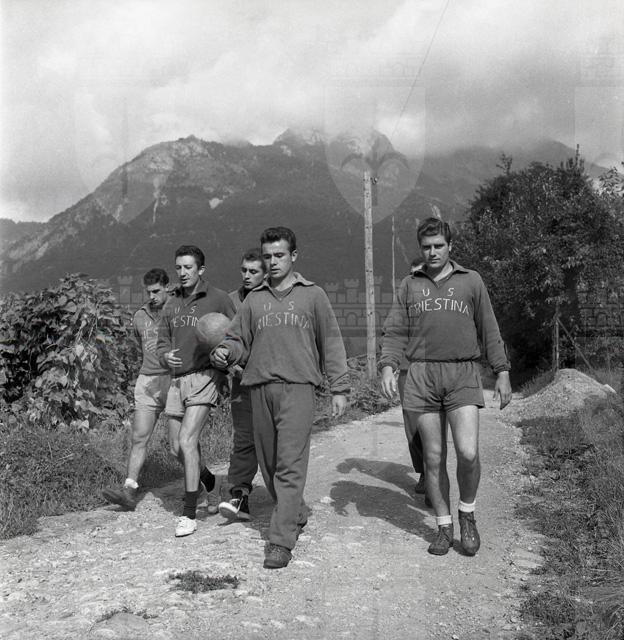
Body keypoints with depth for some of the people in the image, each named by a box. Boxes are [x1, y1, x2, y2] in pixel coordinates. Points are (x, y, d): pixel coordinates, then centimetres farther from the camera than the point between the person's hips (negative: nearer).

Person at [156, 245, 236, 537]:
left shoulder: (218, 299, -2)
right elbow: (162, 341, 16)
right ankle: (205, 476, 42)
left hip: (205, 376, -6)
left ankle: (189, 514, -5)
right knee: (177, 448, 11)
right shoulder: (172, 304, 13)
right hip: (177, 379, 6)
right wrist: (166, 356, -6)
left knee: (187, 441, -15)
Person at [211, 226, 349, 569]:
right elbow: (240, 339, 15)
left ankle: (281, 540, -8)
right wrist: (224, 352, -9)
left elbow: (331, 342, 7)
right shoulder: (254, 299, 16)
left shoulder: (313, 295, 8)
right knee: (269, 463, 9)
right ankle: (296, 514, 29)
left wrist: (339, 388, 2)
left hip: (297, 387, -4)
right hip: (260, 387, 4)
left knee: (290, 465, -10)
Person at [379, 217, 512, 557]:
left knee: (468, 452, -14)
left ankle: (467, 513, 13)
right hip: (421, 376, 2)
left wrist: (502, 372, 5)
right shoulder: (410, 285, 13)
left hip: (462, 375, -1)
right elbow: (395, 332, 8)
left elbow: (489, 330, 11)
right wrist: (387, 366, -7)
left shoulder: (471, 281, 10)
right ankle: (444, 527, 18)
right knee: (433, 458, 4)